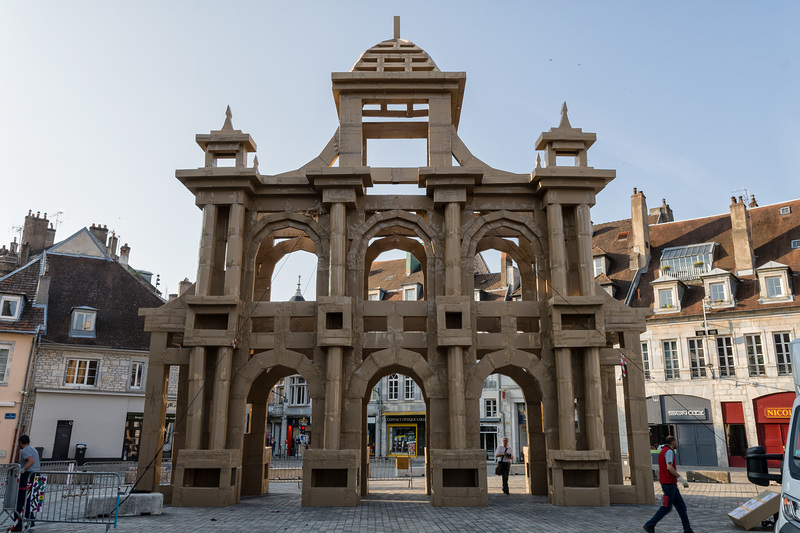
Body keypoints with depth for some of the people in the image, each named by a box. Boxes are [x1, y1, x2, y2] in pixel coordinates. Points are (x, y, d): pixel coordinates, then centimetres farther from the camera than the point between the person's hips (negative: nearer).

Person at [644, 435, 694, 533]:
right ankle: (650, 525, 2)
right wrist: (681, 478, -20)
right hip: (669, 484, -10)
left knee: (681, 506, 10)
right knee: (666, 508, -3)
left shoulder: (662, 452, 17)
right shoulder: (669, 451, -13)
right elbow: (669, 467, -26)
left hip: (671, 484, 10)